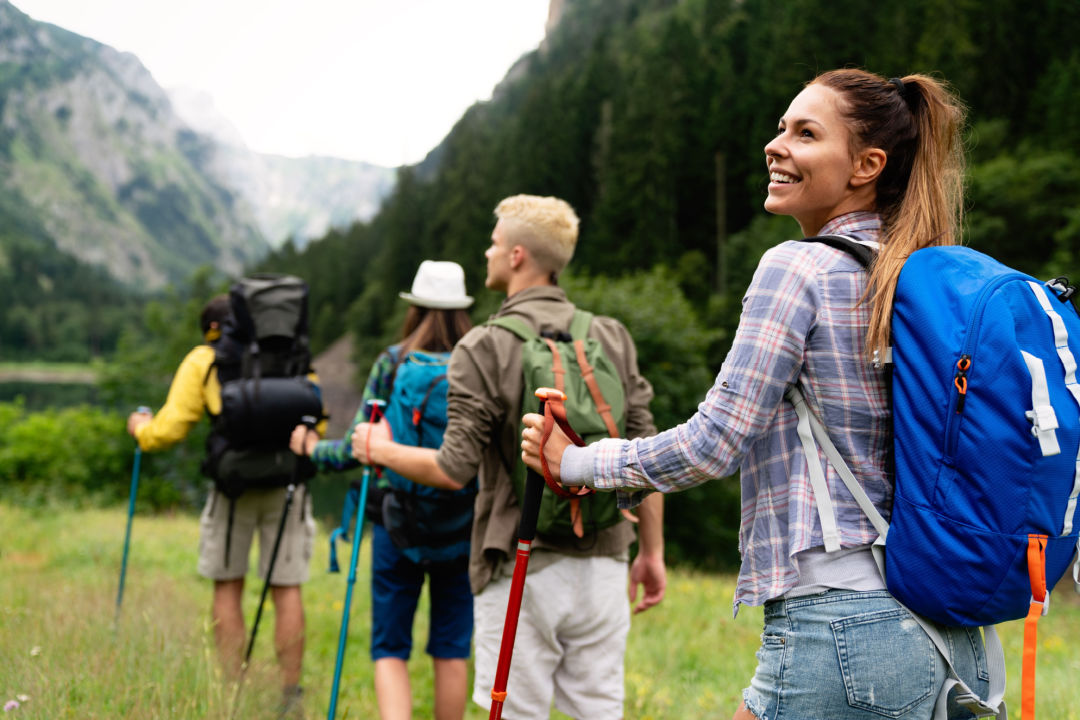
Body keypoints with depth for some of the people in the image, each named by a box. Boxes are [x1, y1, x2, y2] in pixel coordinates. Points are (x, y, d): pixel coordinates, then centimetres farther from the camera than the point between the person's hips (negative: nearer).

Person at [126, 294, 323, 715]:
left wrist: (141, 429, 25)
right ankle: (290, 694, 9)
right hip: (288, 481, 2)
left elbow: (169, 430, 5)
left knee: (227, 587, 11)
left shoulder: (203, 360, 7)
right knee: (286, 589, 6)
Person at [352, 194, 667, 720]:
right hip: (600, 563, 4)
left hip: (521, 569, -4)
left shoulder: (484, 349, -8)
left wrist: (381, 450, 7)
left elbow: (455, 469, -11)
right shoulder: (612, 339, 5)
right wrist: (652, 552, 13)